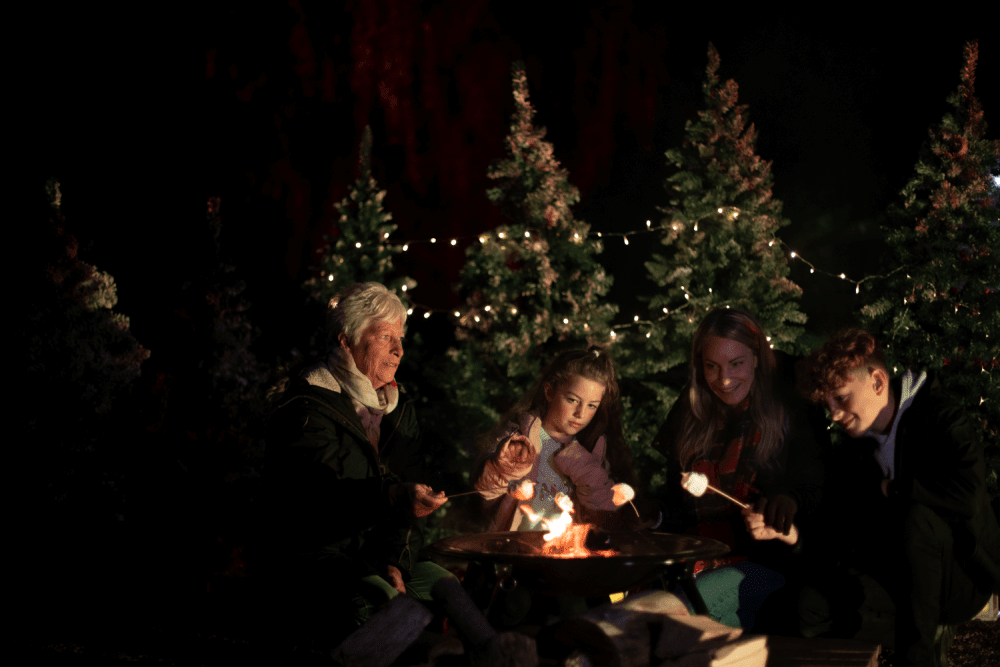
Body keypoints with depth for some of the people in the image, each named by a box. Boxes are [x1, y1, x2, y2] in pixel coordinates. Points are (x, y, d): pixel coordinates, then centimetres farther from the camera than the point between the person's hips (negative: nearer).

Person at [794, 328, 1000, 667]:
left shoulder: (941, 419, -14)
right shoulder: (851, 454, 6)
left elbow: (969, 495, -34)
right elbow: (830, 539, 2)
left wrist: (894, 489, -19)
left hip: (965, 581, -6)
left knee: (917, 518, -36)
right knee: (811, 607, -16)